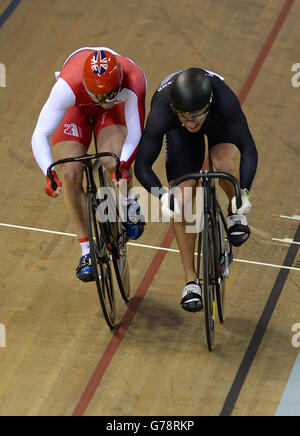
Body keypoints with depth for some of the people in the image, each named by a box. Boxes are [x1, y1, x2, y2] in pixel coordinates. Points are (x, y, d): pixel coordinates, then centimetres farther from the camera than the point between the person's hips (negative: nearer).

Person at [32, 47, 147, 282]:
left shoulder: (134, 81, -40)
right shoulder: (69, 85, -43)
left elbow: (135, 131, -36)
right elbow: (40, 135, -42)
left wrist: (124, 164, -54)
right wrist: (50, 174, -56)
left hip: (114, 111, 0)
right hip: (75, 108, 0)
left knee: (111, 161, -28)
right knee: (71, 176, -17)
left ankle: (129, 202, 7)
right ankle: (87, 251, -3)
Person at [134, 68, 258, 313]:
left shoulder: (225, 99, -43)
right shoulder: (161, 112, -40)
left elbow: (249, 148, -38)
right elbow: (142, 166, -34)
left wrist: (243, 192, -50)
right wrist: (163, 196, -49)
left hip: (219, 122, -1)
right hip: (179, 136, 1)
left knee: (223, 166, -33)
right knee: (182, 203, -10)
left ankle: (235, 212, 1)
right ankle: (191, 280, 4)